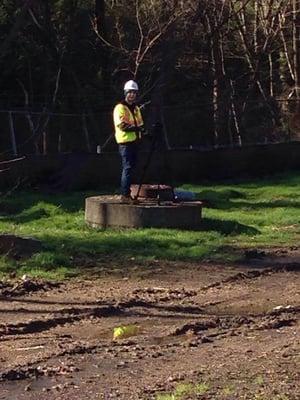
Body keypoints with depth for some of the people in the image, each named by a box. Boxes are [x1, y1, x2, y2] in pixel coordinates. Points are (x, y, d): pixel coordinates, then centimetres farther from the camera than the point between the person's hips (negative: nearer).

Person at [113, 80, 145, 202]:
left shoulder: (136, 108, 18)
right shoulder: (120, 107, -8)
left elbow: (140, 123, 23)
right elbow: (121, 124, -17)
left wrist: (141, 129, 3)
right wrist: (135, 128, -23)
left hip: (134, 141, 8)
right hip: (125, 142, -8)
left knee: (131, 167, 11)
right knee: (127, 168, -10)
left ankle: (126, 193, 18)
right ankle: (125, 195, -9)